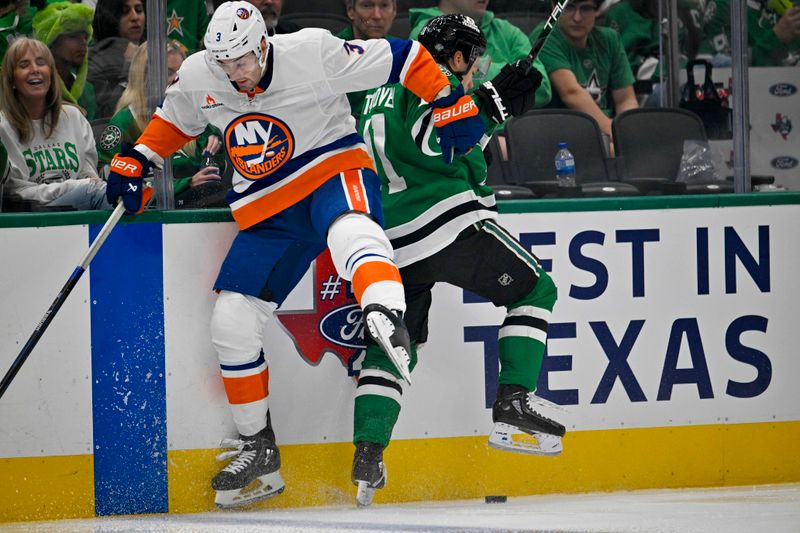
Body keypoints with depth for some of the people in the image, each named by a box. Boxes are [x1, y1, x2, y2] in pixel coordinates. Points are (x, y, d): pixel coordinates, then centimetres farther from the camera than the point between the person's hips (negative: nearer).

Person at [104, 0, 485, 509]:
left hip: (334, 167, -5)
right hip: (267, 210, 6)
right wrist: (135, 161, 10)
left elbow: (402, 58, -10)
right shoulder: (198, 78, -4)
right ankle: (257, 448, 14)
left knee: (350, 230, -42)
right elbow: (174, 121, 19)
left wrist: (450, 103, -12)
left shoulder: (314, 53, -18)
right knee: (232, 321, -1)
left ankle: (387, 315, -72)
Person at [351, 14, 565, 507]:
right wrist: (493, 101, -10)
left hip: (390, 246, 8)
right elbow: (432, 138, -14)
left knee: (391, 347, 15)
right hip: (449, 225, -8)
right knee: (535, 290, 9)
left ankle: (368, 453, -3)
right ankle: (513, 402, -4)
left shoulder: (381, 96, 27)